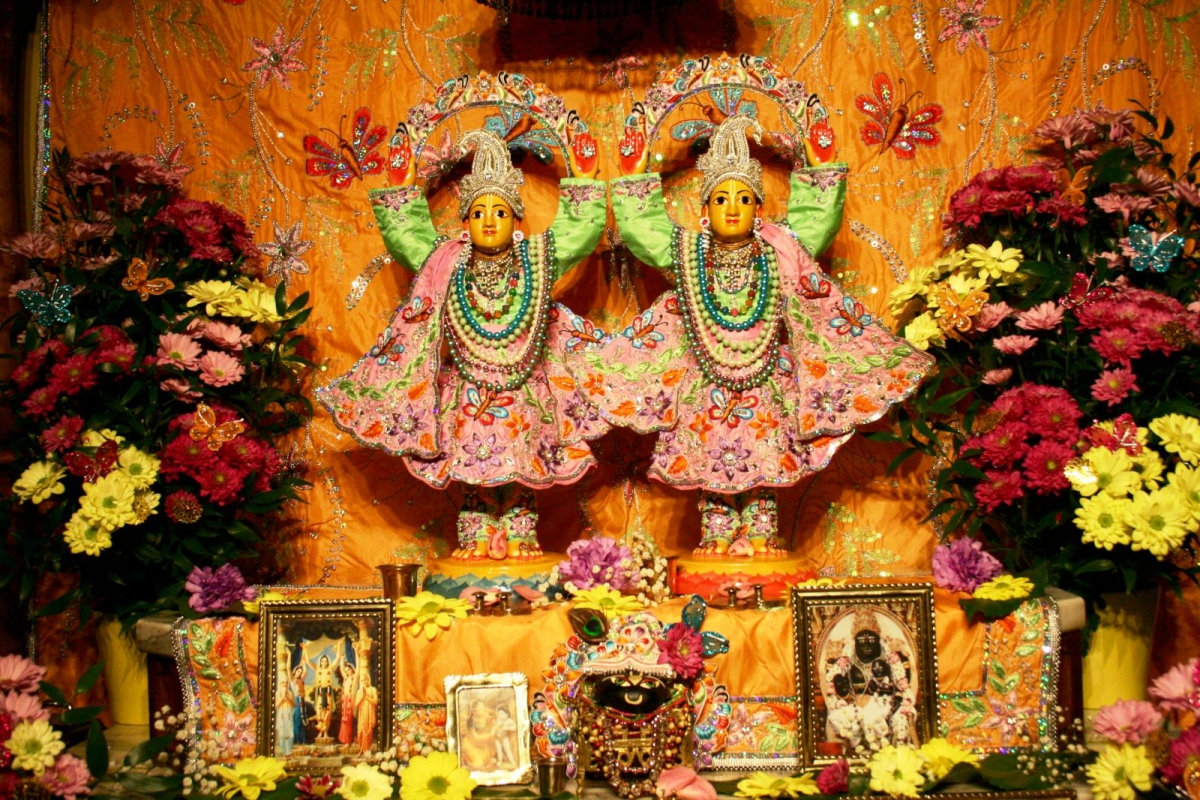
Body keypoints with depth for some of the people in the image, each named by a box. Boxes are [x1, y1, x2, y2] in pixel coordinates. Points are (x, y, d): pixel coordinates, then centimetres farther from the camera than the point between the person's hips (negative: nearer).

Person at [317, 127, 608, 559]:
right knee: (473, 475, 2)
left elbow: (583, 230, 8)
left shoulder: (537, 261, 5)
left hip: (523, 396, 0)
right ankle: (475, 540, 10)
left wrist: (581, 183, 6)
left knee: (520, 474, 2)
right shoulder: (445, 263, 6)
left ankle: (519, 539, 8)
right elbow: (402, 231, 14)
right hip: (467, 396, 0)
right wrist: (403, 189, 12)